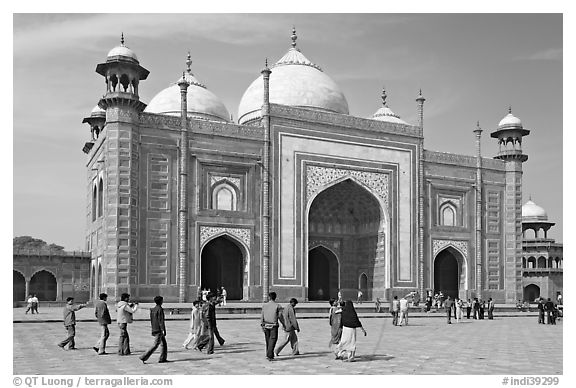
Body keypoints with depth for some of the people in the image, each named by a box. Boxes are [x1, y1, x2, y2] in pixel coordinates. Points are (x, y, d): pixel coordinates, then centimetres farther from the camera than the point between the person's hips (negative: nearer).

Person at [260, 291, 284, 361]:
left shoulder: (264, 305, 5)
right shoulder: (278, 306, -4)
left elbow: (262, 316, -1)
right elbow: (280, 317, -4)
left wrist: (262, 325, -3)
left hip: (266, 325, 4)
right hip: (274, 326, -3)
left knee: (268, 340, 14)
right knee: (272, 340, -4)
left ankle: (269, 355, 19)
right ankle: (269, 356, -12)